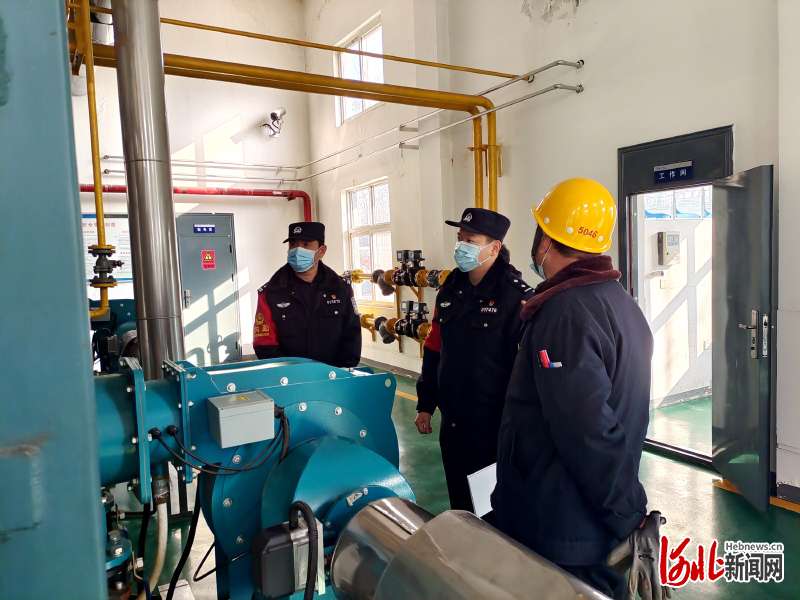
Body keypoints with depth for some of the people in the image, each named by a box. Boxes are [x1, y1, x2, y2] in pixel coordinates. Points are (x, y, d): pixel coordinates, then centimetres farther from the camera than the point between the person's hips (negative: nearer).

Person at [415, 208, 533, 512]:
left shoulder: (516, 296, -15)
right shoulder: (450, 290, 7)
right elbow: (433, 350, 12)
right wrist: (425, 404, 14)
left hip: (494, 426, -6)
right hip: (452, 423, 7)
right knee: (459, 500, 21)